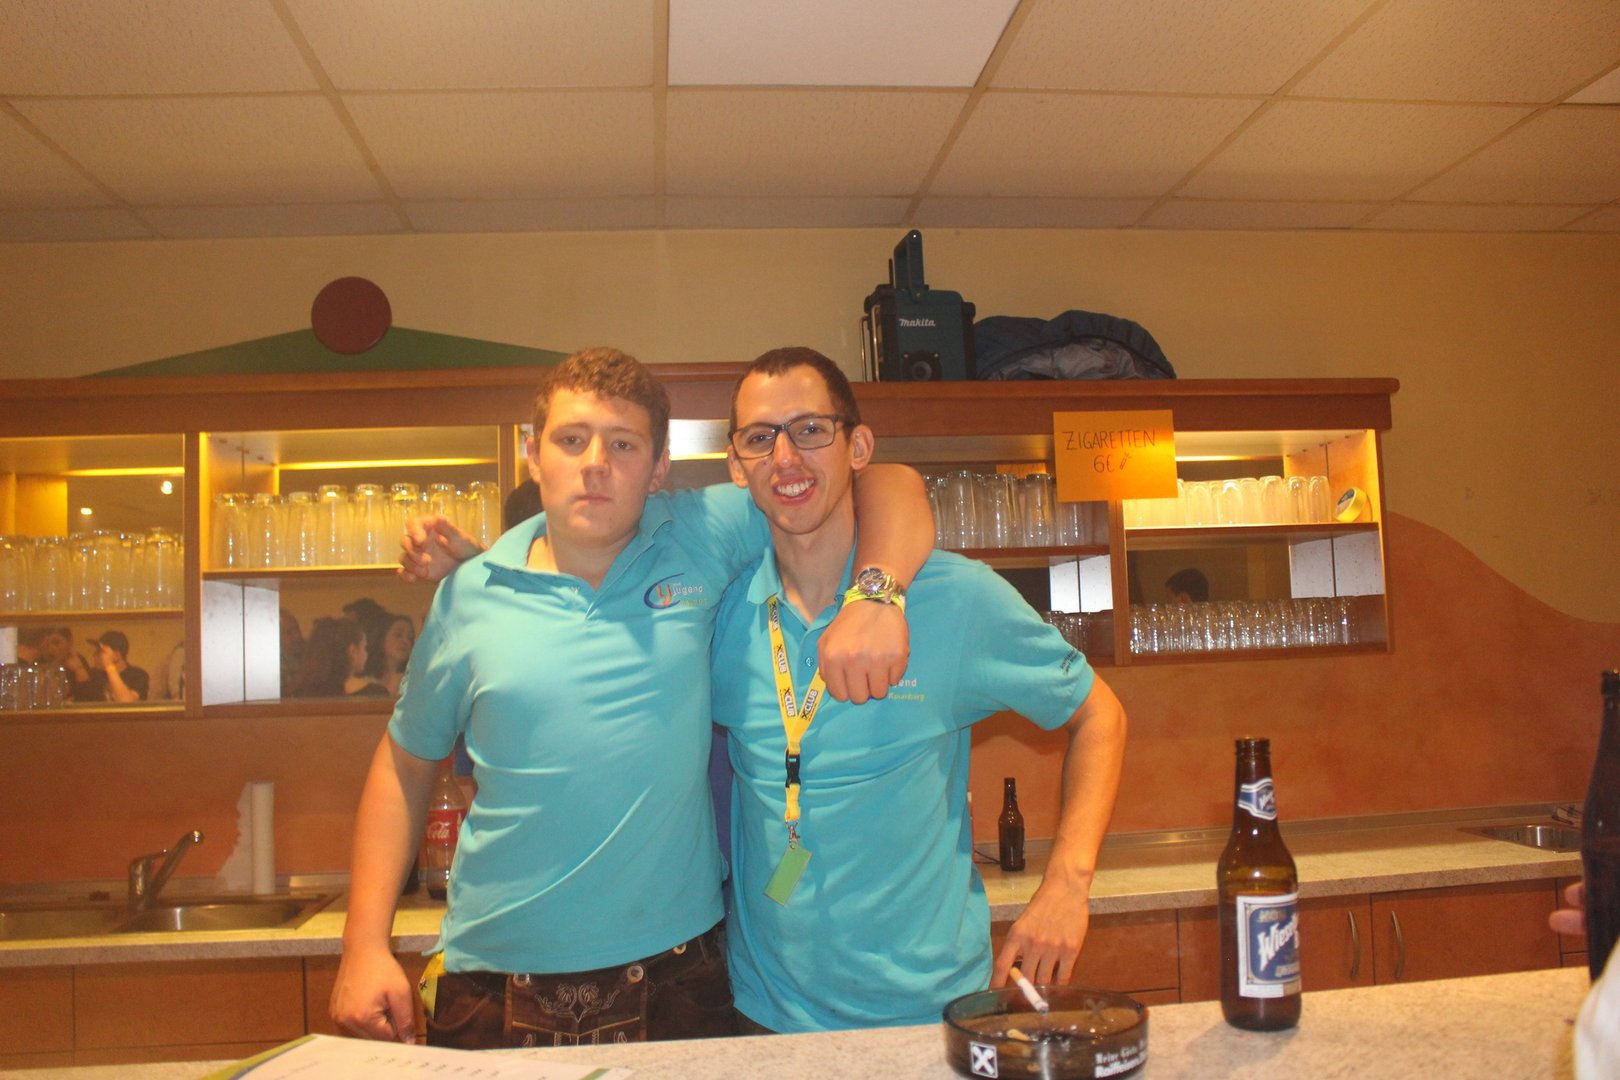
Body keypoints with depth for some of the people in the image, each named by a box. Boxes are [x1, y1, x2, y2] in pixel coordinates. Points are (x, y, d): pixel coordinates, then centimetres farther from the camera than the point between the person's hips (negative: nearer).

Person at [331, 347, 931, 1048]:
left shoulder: (700, 537, -3)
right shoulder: (469, 595, 0)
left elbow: (889, 488, 0)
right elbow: (403, 763, 10)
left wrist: (876, 599, -19)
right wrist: (365, 947, 3)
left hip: (675, 976, 0)